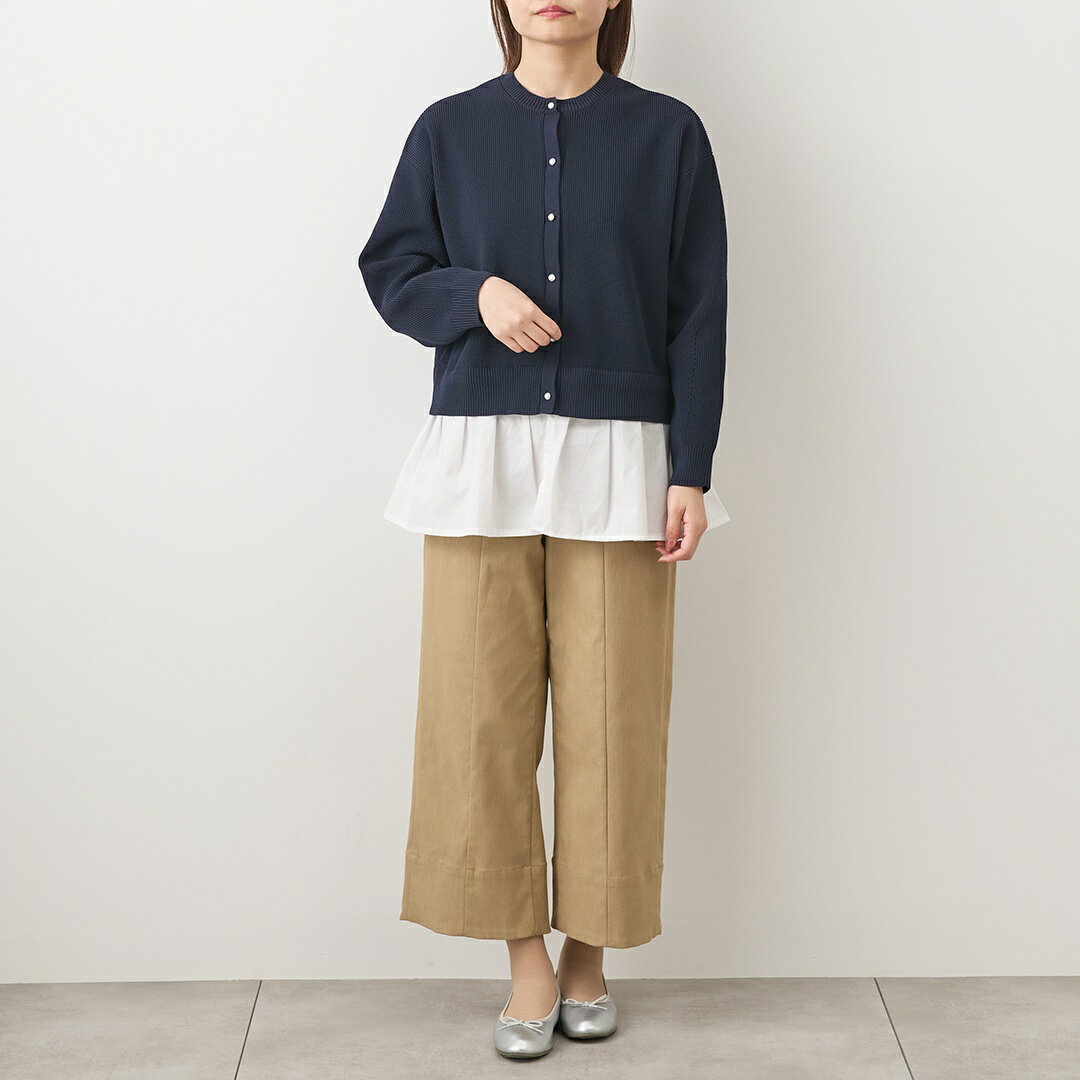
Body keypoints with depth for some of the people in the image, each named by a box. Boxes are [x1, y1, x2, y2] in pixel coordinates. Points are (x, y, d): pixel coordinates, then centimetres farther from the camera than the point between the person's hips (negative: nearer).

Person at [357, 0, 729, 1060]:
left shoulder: (667, 132, 5)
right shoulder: (450, 128, 8)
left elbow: (698, 315, 3)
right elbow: (389, 269, 11)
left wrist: (690, 473, -3)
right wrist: (475, 294, -10)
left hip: (618, 460, -1)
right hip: (480, 454, 1)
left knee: (610, 718, 2)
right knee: (481, 714, 1)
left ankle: (589, 951, 19)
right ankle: (526, 958, 15)